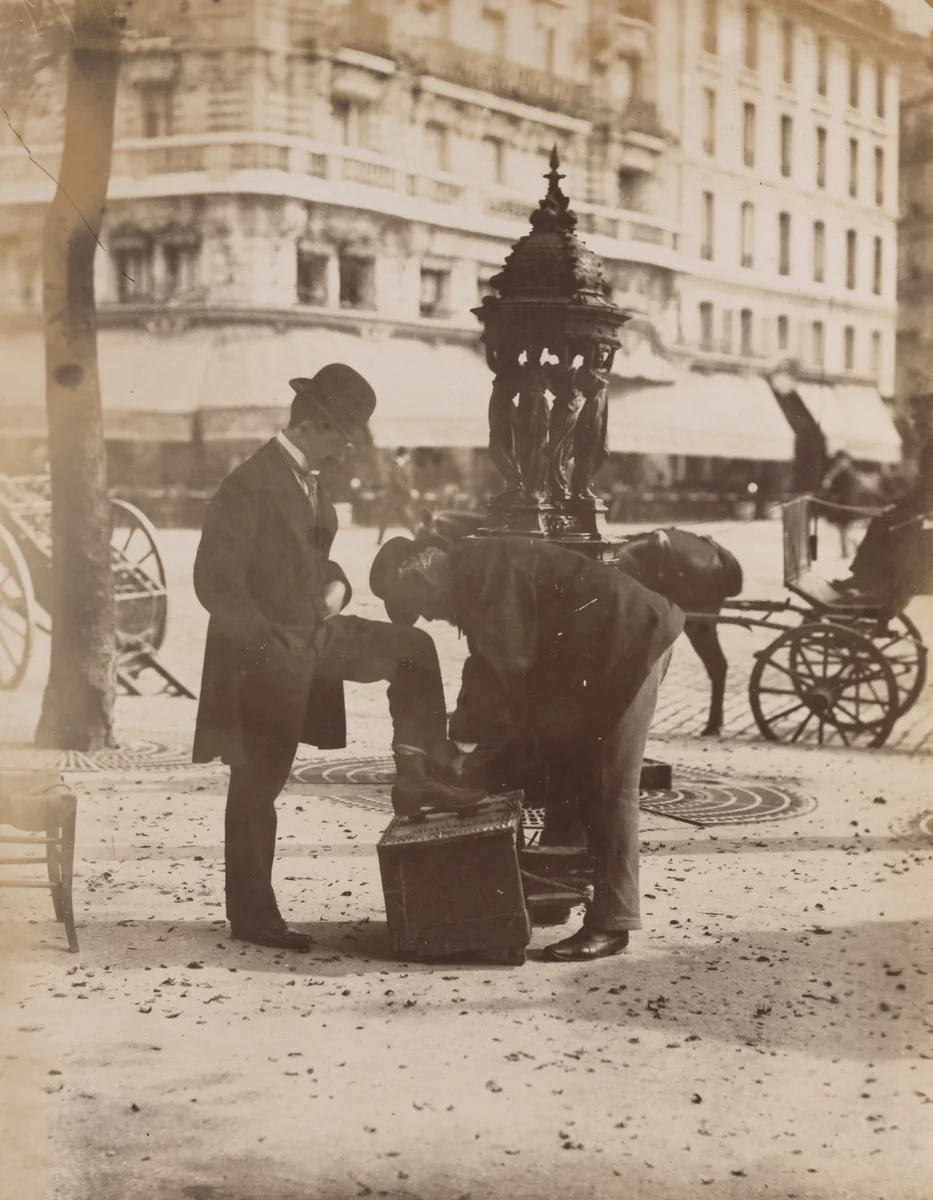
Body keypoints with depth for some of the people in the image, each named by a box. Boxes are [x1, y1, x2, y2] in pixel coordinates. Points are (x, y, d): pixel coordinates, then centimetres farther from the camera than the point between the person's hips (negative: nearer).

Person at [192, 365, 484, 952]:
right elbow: (216, 582, -21)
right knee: (258, 784, 1)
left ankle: (418, 774, 6)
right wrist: (271, 647, -22)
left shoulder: (311, 478, 6)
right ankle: (252, 913, 13)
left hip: (315, 635, 8)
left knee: (414, 649, 6)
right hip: (266, 654, -8)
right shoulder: (251, 484, -20)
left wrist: (336, 584, 0)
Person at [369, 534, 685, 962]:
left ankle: (611, 924, -7)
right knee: (572, 769, 16)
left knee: (610, 787, -10)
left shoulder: (484, 570, -19)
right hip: (597, 654, 11)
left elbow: (507, 667, -22)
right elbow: (489, 667, 15)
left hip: (629, 641, -11)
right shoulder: (471, 579, 12)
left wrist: (469, 736, -13)